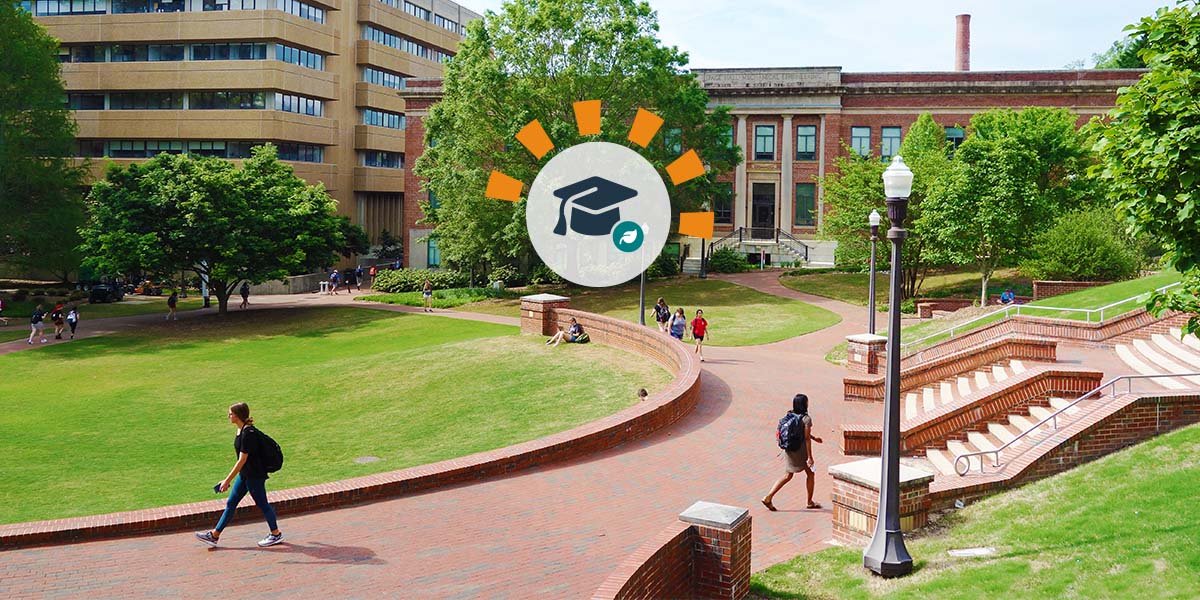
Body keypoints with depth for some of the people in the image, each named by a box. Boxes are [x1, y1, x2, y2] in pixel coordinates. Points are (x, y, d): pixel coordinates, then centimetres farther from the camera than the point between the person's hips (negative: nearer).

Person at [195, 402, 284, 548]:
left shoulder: (248, 434, -24)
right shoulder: (241, 430, 5)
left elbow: (242, 460, -24)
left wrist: (227, 480, -22)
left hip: (255, 476, -9)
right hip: (244, 475, 9)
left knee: (262, 504, 4)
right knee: (231, 503, 13)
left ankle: (276, 534, 19)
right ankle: (214, 535, 20)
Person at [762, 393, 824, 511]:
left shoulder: (790, 415, 5)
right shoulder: (806, 419, -17)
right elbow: (807, 439, -18)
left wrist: (814, 437, 29)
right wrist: (810, 457, -15)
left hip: (789, 451, 7)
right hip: (800, 452, -7)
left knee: (787, 476, 13)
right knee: (810, 474, 15)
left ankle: (768, 498, 2)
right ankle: (810, 502, 26)